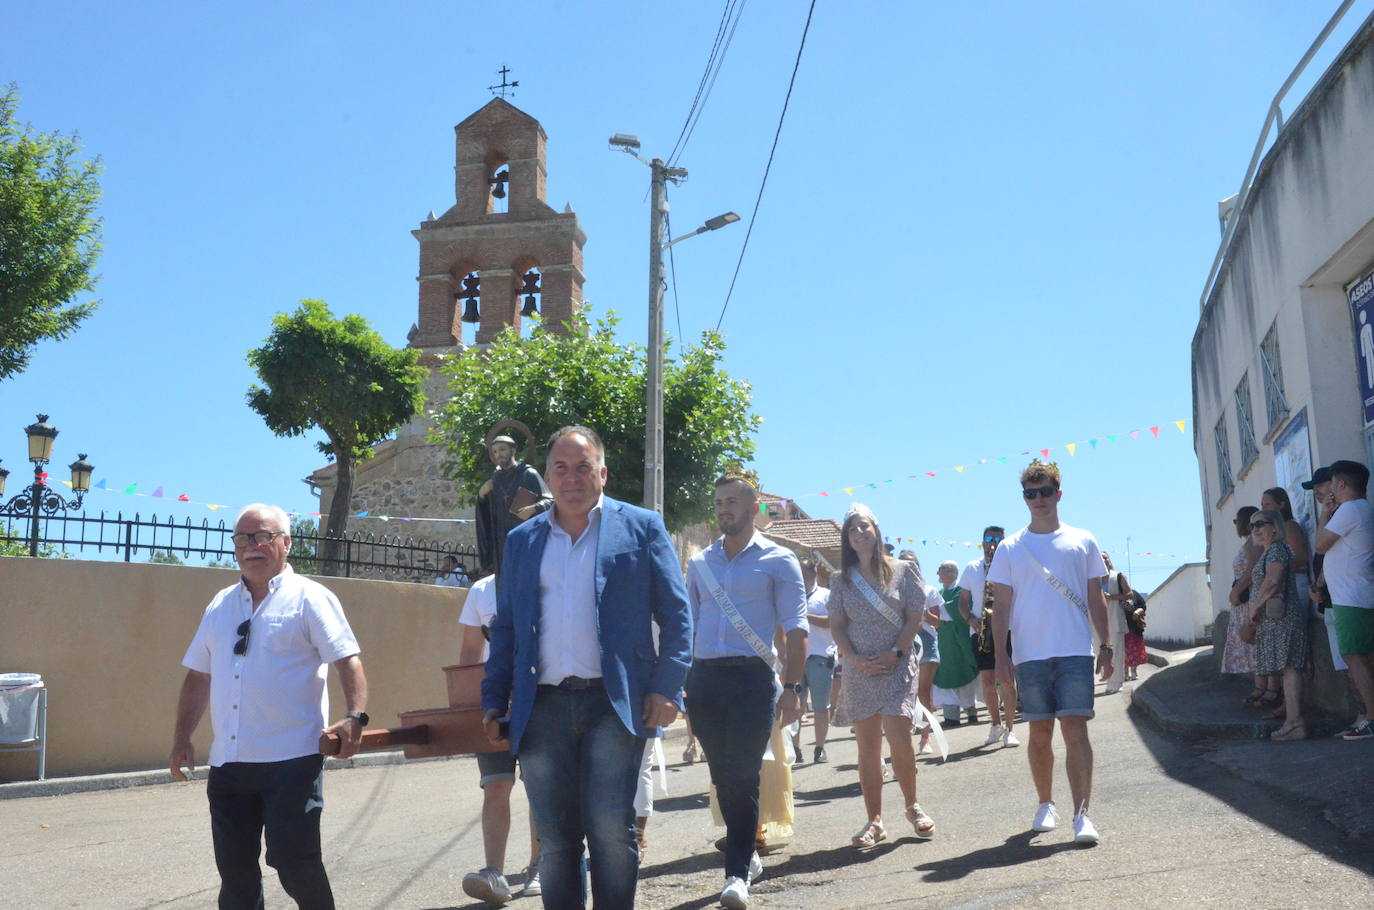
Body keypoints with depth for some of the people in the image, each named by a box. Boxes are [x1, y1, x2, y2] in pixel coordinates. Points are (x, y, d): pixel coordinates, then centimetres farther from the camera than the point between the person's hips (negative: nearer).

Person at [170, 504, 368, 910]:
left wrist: (355, 716, -23)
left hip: (292, 760, -6)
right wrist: (182, 738, 16)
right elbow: (198, 675, 21)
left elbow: (347, 661, -9)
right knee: (234, 868, 11)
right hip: (228, 763, 6)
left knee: (293, 861, -5)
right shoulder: (221, 605, 16)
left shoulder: (309, 598, -2)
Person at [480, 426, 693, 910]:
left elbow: (675, 615, 2)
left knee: (611, 831, -4)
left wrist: (666, 688, -8)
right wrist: (494, 701, 9)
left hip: (614, 702, -3)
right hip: (542, 706, 3)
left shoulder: (641, 527, 5)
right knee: (554, 838, 8)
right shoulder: (522, 539, 15)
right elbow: (505, 627, 17)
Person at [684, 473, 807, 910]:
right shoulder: (699, 563, 15)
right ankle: (746, 855, 27)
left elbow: (795, 629, -2)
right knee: (723, 776, 10)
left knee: (742, 777, -8)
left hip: (752, 678, -4)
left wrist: (792, 687, -10)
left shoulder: (778, 560, 2)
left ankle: (737, 872, 0)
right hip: (704, 678, 5)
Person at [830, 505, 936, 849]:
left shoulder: (903, 570, 3)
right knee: (868, 747, 3)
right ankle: (874, 821, 9)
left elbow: (916, 618, 0)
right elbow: (836, 626, 7)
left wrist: (895, 653, -11)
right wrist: (856, 659, -8)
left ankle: (913, 806, 12)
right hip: (859, 669, 2)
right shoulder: (842, 581, 9)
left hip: (897, 666, -2)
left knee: (899, 737, -12)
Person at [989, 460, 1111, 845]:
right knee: (1040, 732, 8)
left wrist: (1106, 646, 5)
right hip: (1030, 654, 1)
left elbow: (1096, 599, 11)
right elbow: (1001, 606, 6)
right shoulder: (1010, 548, 7)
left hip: (1075, 652, -1)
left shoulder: (1082, 541, 8)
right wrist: (1000, 656, -1)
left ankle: (1082, 814, -9)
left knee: (1075, 728, -9)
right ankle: (1046, 804, 24)